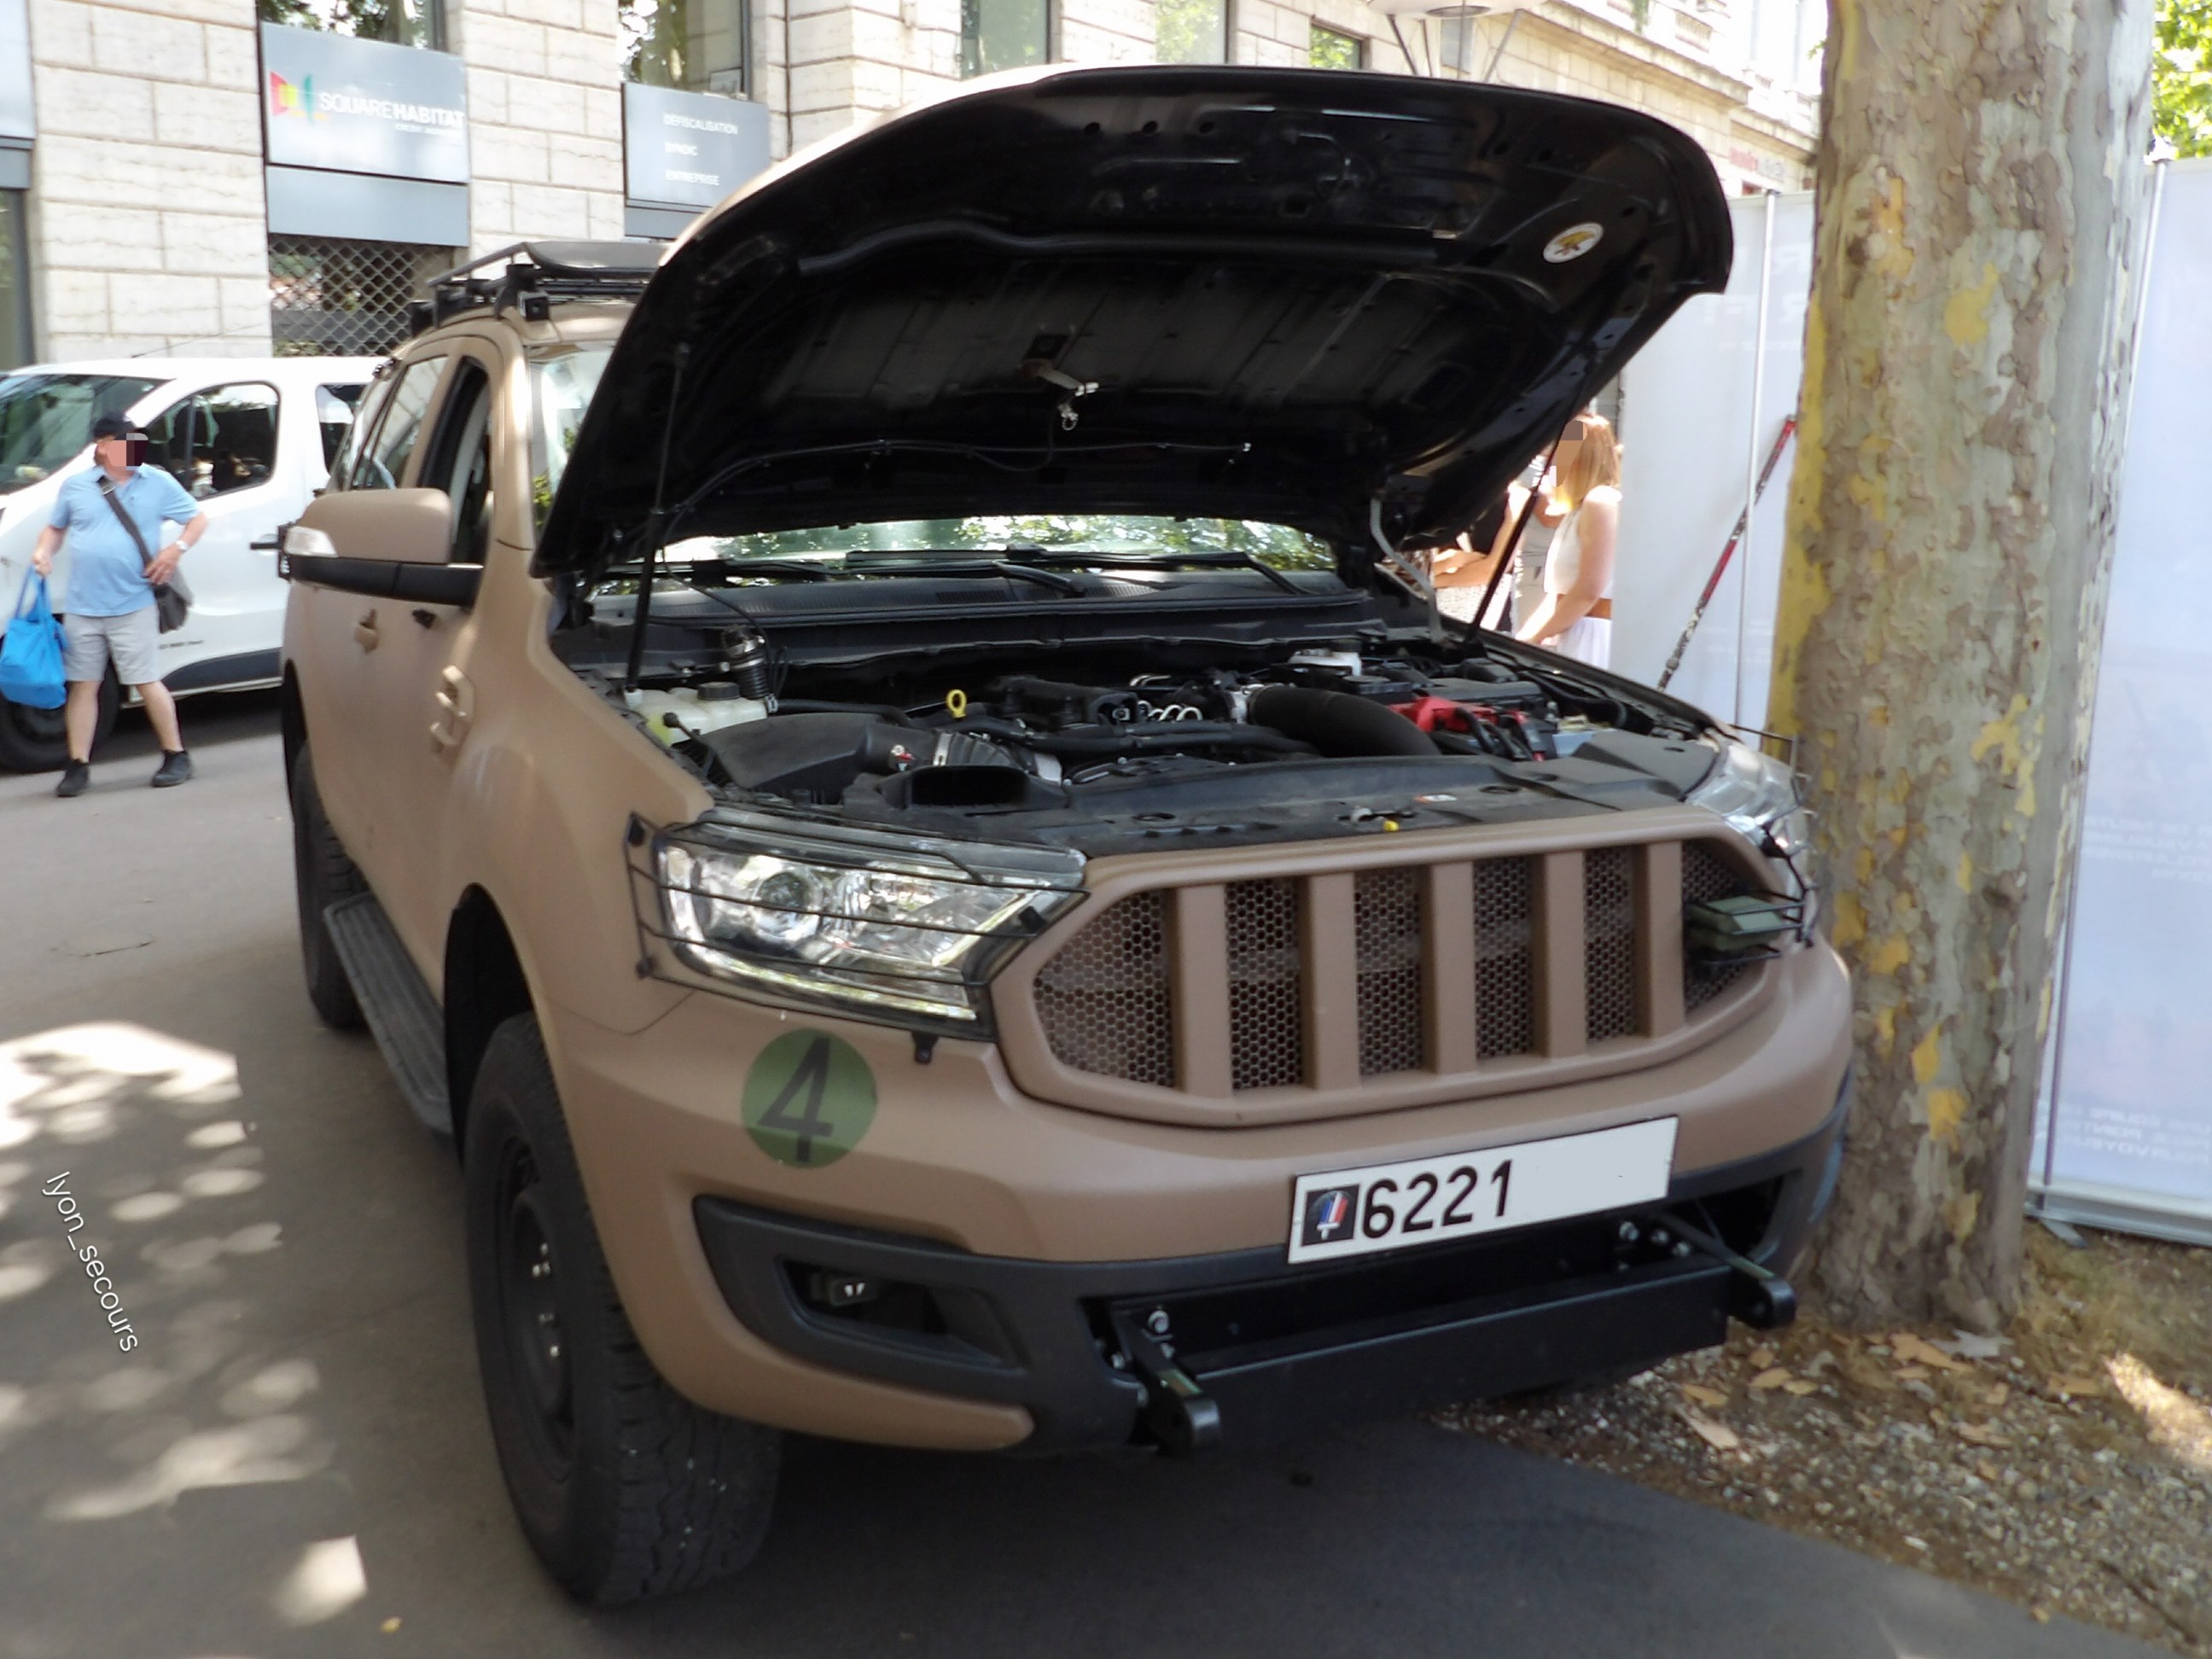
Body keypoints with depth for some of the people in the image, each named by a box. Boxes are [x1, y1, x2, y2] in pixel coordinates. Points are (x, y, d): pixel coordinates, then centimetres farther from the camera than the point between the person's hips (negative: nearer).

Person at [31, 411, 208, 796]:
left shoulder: (157, 483, 3)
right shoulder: (75, 486, 8)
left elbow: (198, 519, 8)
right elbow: (55, 527, 21)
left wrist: (177, 549, -9)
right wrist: (44, 552, 1)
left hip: (133, 607, -2)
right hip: (83, 608, 2)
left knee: (147, 682, 0)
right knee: (82, 685, 5)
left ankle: (176, 757, 12)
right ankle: (78, 766, 11)